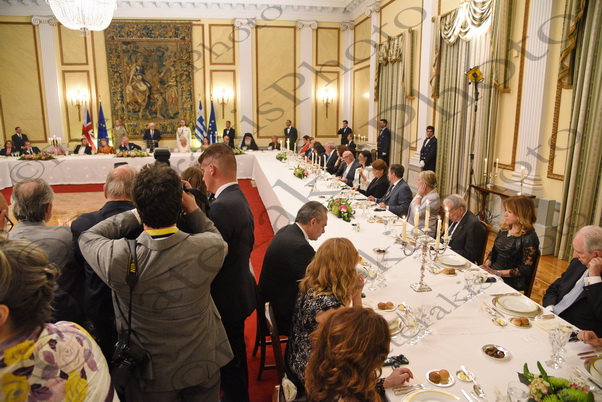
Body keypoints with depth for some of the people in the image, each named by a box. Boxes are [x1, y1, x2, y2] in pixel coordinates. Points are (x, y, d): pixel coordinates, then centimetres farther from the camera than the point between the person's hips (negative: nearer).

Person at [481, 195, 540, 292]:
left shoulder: (529, 238, -12)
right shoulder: (504, 230, 10)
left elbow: (525, 270, -14)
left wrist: (496, 273, -18)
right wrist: (485, 266, -1)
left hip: (510, 282, -7)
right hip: (492, 271, 7)